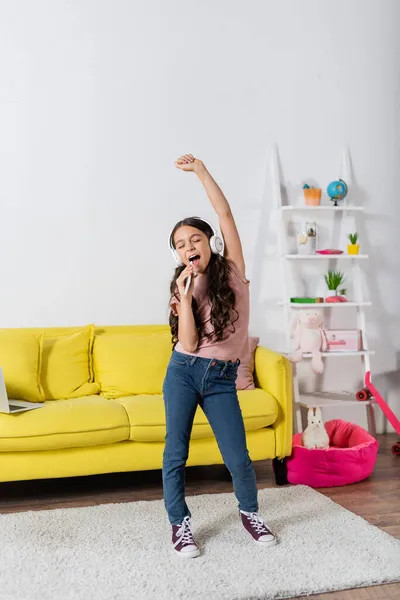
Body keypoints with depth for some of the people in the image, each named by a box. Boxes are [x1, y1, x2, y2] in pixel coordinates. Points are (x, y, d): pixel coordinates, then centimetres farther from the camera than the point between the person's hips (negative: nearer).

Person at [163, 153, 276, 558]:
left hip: (221, 378, -1)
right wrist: (184, 295, -18)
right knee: (175, 452, 3)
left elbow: (225, 214, -10)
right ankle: (179, 522, 23)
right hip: (183, 372, 1)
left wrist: (201, 170, -11)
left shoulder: (232, 270, 0)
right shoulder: (181, 287, 2)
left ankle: (249, 513, 28)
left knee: (237, 456, 0)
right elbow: (188, 343, -10)